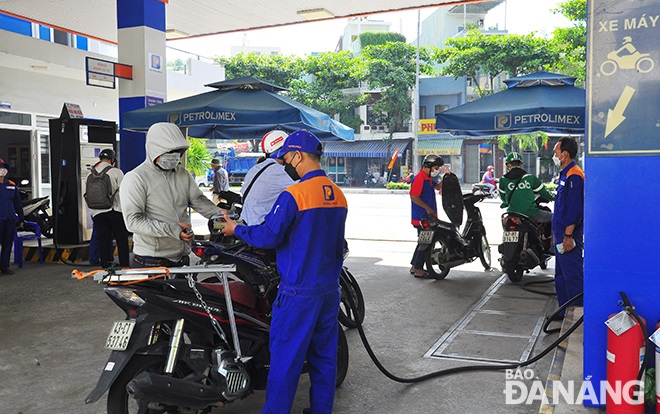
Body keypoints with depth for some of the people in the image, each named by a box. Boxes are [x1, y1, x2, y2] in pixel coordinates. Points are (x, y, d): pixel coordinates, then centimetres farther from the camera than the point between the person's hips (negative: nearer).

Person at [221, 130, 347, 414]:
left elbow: (268, 236, -17)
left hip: (299, 294, -7)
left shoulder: (293, 195, -18)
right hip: (330, 289, 7)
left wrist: (236, 229, -2)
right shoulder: (338, 195, 6)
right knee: (324, 356, 16)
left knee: (285, 358, 4)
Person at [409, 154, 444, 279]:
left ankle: (414, 266, 24)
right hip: (421, 217, -10)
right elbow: (413, 196, -23)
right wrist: (427, 208, -23)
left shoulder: (429, 178, 15)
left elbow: (438, 187, 27)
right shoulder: (419, 178, -16)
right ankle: (418, 269, -2)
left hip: (428, 216, 10)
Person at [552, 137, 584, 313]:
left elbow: (575, 208, -22)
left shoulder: (574, 175, -16)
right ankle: (565, 312, 26)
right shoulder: (565, 173, 16)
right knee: (561, 276, 16)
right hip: (561, 234, 11)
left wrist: (568, 236, -23)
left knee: (572, 276, -5)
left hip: (568, 237, -11)